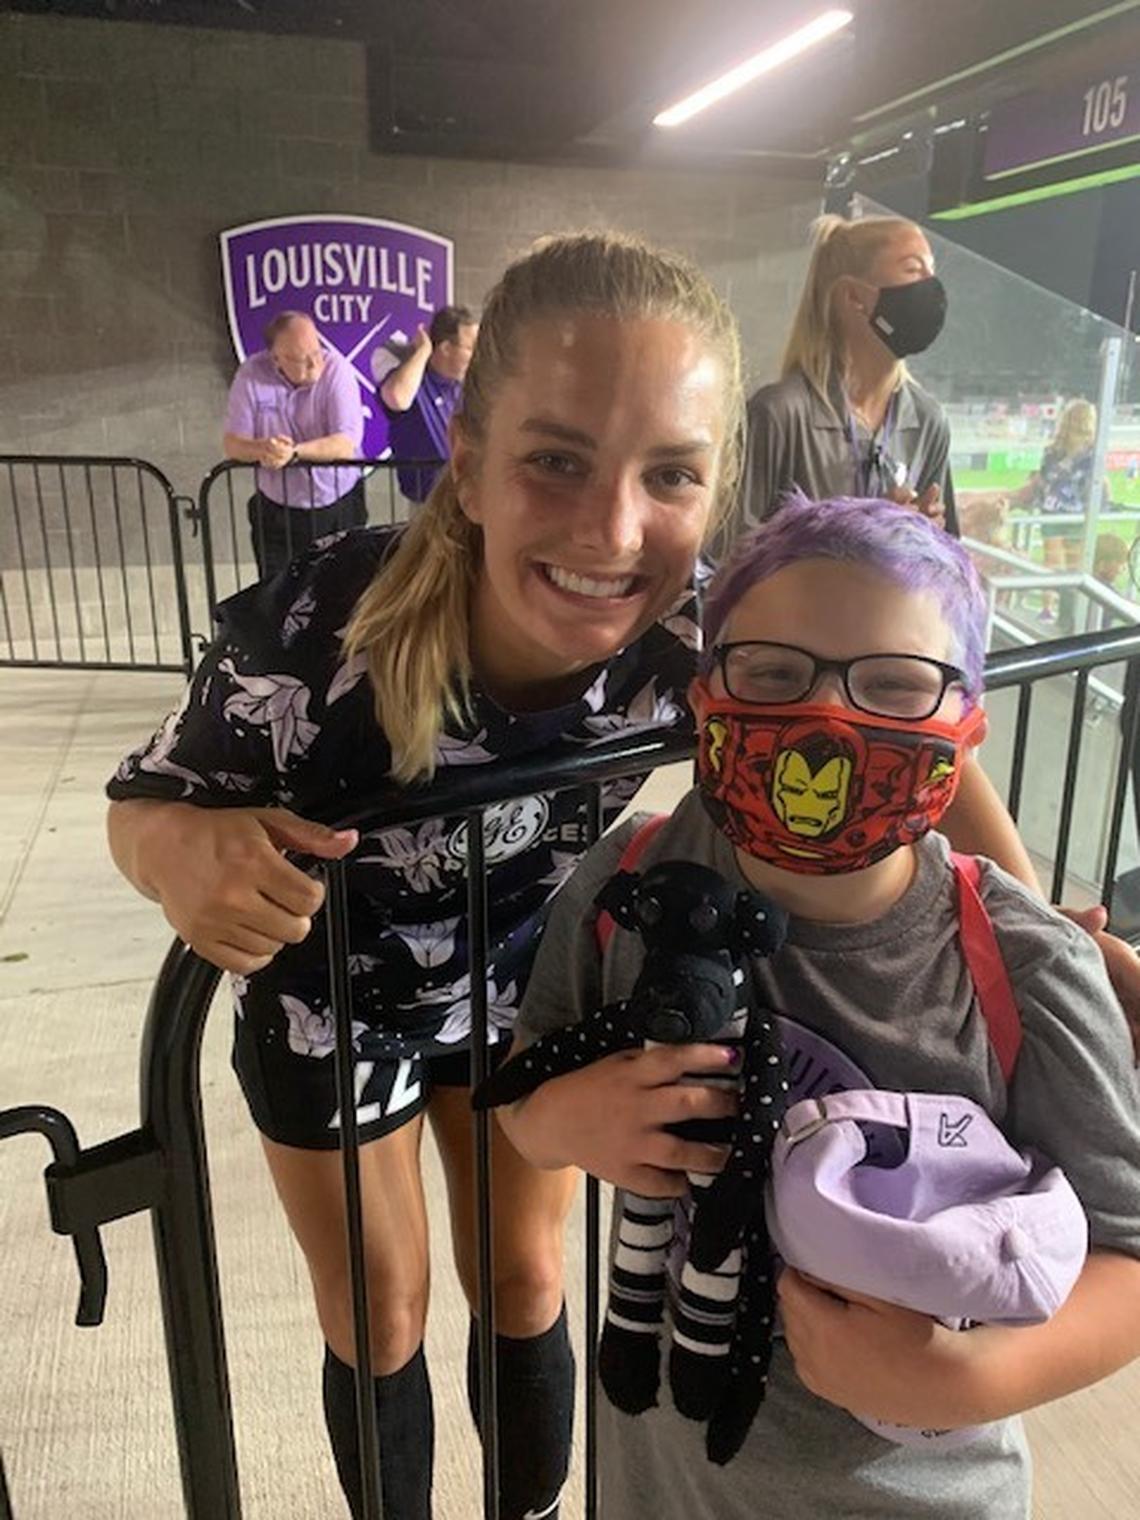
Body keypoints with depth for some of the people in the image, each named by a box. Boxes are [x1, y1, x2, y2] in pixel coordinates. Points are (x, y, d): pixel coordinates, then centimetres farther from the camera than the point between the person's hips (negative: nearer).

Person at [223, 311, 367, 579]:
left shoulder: (336, 369, -14)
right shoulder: (252, 375, -8)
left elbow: (346, 444, -22)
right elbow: (231, 444, -8)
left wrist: (293, 452, -35)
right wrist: (262, 449, -30)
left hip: (338, 509, -2)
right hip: (276, 513, 2)